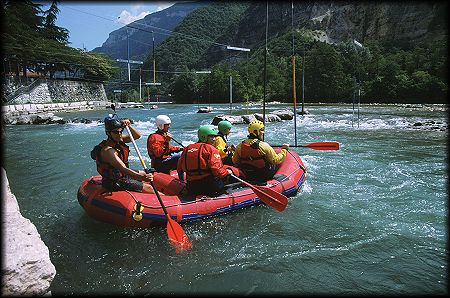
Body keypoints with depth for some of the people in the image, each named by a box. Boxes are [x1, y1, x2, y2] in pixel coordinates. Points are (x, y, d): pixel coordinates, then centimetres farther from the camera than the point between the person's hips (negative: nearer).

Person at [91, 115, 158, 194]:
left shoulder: (118, 140, -2)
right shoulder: (108, 150, -29)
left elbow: (137, 135, -1)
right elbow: (123, 169, -37)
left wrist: (128, 126, -19)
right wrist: (142, 177, -48)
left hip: (122, 175, 10)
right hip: (115, 182, -10)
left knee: (143, 173, 25)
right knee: (148, 187, -10)